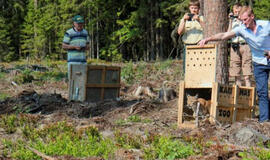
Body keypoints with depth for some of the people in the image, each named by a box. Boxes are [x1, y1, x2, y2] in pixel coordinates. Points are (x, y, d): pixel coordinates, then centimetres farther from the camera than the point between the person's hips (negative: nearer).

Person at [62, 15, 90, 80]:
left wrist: (86, 47, -6)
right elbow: (64, 46, -5)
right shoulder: (69, 33, -5)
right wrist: (75, 47, -18)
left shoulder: (85, 32, 12)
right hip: (73, 60, -5)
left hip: (83, 60, 5)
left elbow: (88, 46, 18)